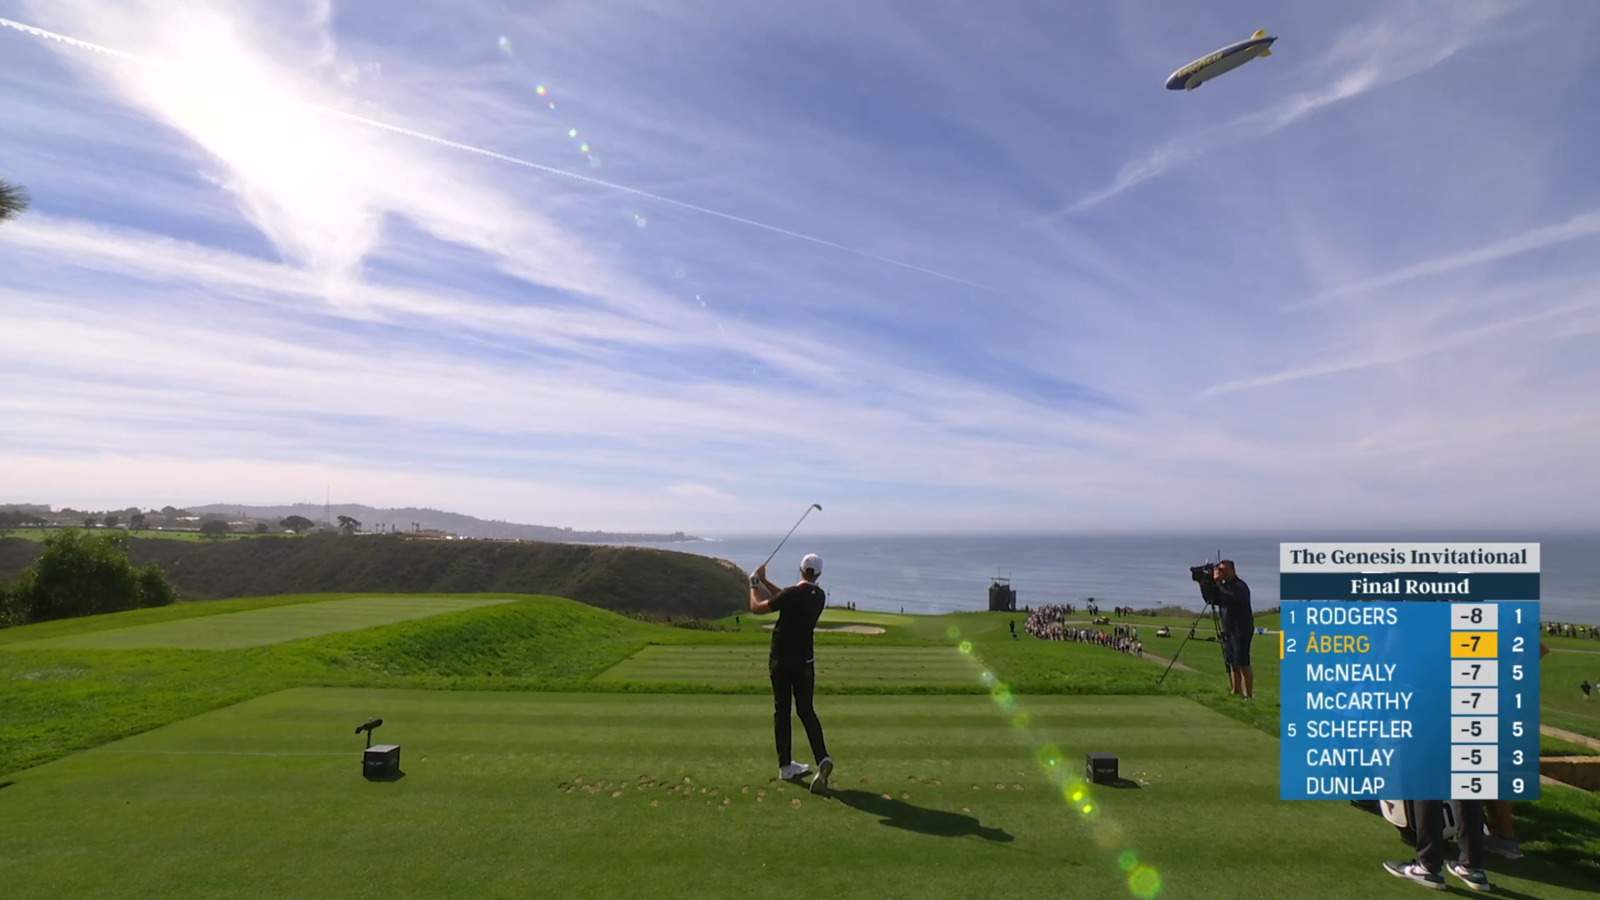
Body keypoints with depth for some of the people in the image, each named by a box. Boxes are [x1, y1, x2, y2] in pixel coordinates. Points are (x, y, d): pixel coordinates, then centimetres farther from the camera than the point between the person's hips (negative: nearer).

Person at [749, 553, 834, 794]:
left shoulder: (792, 594, -18)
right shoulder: (820, 596, 2)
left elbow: (756, 607, -7)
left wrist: (754, 587, 11)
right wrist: (764, 581, 19)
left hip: (781, 661, -4)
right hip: (805, 661, 4)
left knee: (782, 712, 8)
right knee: (806, 710, 10)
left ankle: (786, 766, 13)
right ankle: (822, 758, -10)